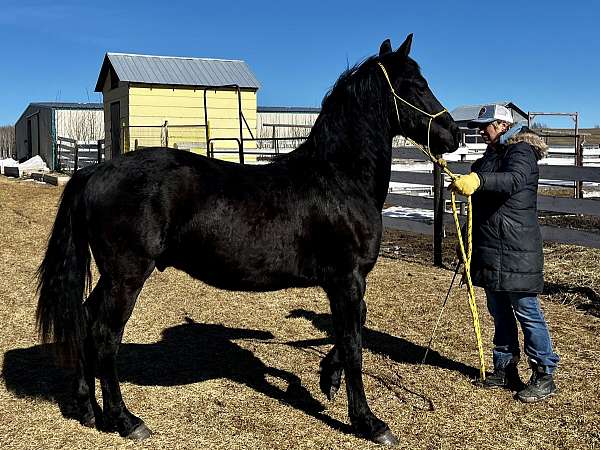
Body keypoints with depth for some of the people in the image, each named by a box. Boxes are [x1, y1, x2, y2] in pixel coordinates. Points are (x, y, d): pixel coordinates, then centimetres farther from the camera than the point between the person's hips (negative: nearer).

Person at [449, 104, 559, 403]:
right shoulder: (491, 155, 18)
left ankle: (544, 375, 7)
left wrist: (478, 181, -48)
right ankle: (505, 369, 25)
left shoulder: (522, 151, -10)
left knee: (526, 311, -4)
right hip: (490, 247, 9)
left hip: (516, 250, -9)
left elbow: (514, 180, -33)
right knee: (499, 311, 14)